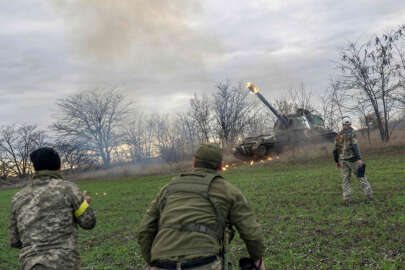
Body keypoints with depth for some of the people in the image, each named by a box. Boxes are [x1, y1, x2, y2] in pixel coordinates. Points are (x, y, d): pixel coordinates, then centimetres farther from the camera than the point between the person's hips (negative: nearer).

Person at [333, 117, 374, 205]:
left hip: (342, 160, 4)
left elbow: (335, 150, 9)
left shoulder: (339, 135, 9)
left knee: (346, 180, 4)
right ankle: (369, 196, 4)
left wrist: (337, 161, 17)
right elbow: (354, 146, -20)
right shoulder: (352, 132, -7)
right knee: (361, 177, 5)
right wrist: (359, 159, -24)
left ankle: (347, 200, -2)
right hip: (352, 159, -4)